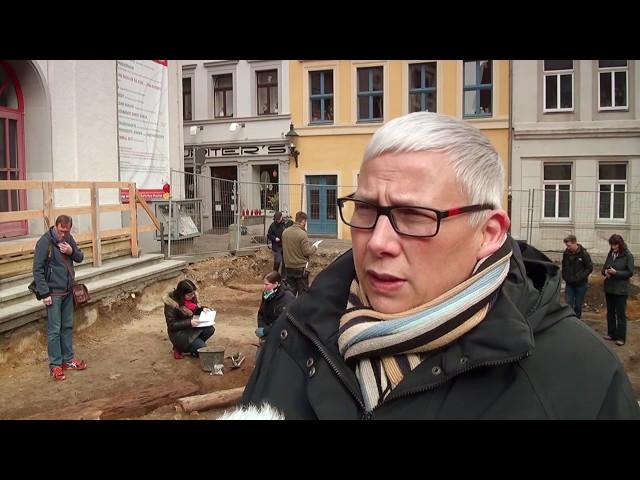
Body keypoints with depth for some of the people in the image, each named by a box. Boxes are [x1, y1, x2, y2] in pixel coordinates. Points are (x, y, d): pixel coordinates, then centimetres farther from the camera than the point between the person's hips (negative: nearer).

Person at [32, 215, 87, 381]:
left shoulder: (69, 238, 1)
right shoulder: (45, 242, -17)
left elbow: (80, 258, 10)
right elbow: (37, 270, -15)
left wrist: (72, 251, -13)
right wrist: (44, 293, -17)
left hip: (68, 291, 6)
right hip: (53, 293, -6)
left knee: (68, 326, 14)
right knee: (54, 329, 0)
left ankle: (68, 359, 26)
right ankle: (55, 365, 8)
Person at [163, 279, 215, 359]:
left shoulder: (192, 296, -5)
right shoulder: (171, 303, -23)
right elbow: (171, 325, -20)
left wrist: (203, 308, -9)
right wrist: (189, 323, -30)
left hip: (192, 327, 7)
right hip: (178, 332, -7)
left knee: (210, 329, -19)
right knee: (201, 347, -21)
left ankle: (192, 344, 2)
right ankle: (180, 348, 5)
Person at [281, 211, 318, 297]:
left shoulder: (285, 232, 0)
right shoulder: (302, 234, -19)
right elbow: (307, 252, -18)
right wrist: (314, 247, 1)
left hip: (288, 267, 5)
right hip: (300, 268, -5)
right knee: (302, 293, 7)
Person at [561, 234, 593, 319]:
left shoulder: (584, 254, -11)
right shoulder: (566, 253, 0)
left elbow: (590, 268, -8)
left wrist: (580, 277, -16)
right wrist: (565, 277, 4)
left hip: (581, 284, -3)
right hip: (569, 284, 3)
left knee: (578, 306, 7)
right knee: (569, 305, -2)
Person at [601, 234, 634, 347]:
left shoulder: (628, 256, -10)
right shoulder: (610, 254, 6)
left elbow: (630, 272, -11)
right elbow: (604, 267, 14)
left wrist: (616, 272, -22)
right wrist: (605, 272, -8)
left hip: (621, 290, -6)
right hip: (609, 288, 6)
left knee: (620, 313, 1)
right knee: (610, 312, 14)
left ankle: (621, 337, 8)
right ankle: (611, 333, 26)